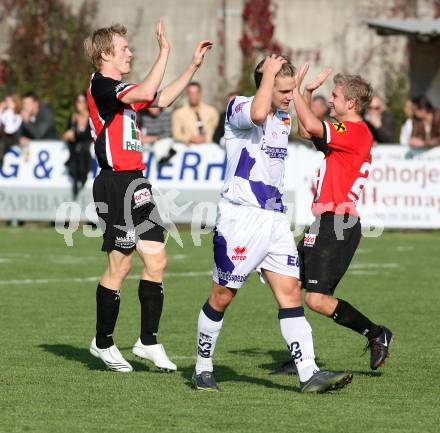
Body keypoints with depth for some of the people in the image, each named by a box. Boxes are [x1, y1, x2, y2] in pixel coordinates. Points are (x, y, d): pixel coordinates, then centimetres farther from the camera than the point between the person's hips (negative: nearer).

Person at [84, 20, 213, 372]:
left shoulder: (118, 88, 19)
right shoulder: (101, 86, -10)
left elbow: (161, 99, 30)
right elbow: (146, 93, -26)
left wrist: (194, 66, 26)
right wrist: (165, 51, -22)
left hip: (135, 184, 9)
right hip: (116, 182, -9)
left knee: (156, 260, 5)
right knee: (120, 265, -4)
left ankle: (148, 341, 11)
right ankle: (103, 342, 8)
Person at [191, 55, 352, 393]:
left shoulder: (284, 119, 15)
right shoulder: (238, 107, -10)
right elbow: (258, 114, -33)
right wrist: (268, 72, -23)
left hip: (275, 219, 7)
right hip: (241, 216, -7)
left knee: (290, 292, -3)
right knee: (222, 296, 2)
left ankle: (310, 374, -9)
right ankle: (203, 368, 17)